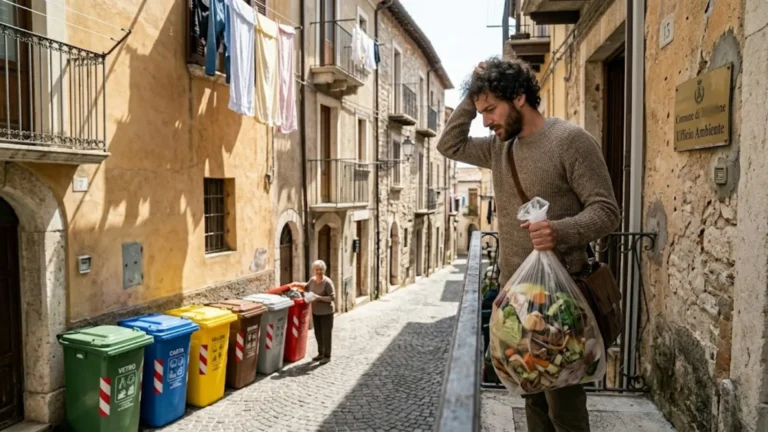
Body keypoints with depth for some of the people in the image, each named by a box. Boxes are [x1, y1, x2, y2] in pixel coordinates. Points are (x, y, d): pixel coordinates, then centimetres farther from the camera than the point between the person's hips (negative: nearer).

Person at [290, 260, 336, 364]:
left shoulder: (327, 282, -20)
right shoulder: (312, 280, 0)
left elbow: (333, 297, -21)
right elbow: (307, 287, 22)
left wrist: (319, 298, -28)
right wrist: (298, 284, 6)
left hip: (326, 312, -7)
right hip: (315, 312, 7)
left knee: (326, 334, 3)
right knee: (318, 334, 16)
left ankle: (327, 356, 15)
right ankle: (320, 353, 32)